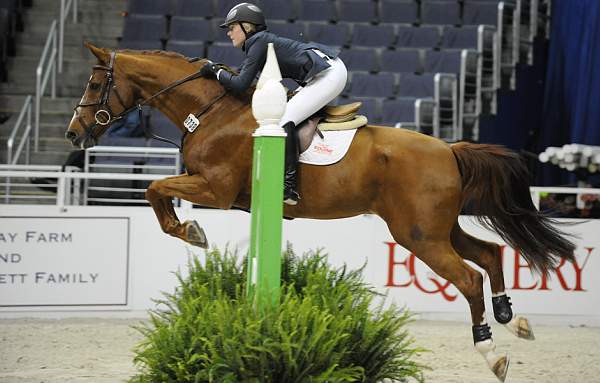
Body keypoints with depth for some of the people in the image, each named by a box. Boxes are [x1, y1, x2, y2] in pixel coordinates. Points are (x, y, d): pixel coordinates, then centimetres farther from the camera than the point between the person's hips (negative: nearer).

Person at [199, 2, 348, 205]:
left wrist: (216, 70, 0)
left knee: (284, 120, -17)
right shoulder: (262, 41, 20)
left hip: (328, 76, -11)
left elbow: (240, 84, -13)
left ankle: (288, 187, -21)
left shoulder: (259, 43, -8)